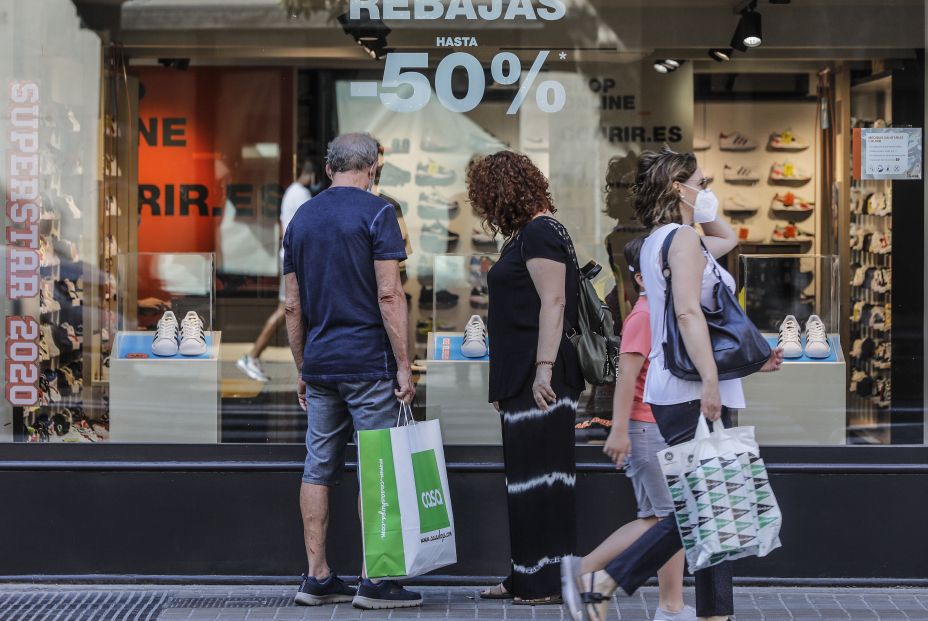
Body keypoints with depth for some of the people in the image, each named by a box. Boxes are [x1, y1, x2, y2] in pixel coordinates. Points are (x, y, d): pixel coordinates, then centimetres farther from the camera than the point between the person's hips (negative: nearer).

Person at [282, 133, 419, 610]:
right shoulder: (376, 213, -7)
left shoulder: (301, 218, 12)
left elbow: (292, 306, 13)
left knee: (318, 469, 8)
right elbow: (389, 295, -14)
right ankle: (372, 581, 0)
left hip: (319, 364, 6)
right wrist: (404, 366, -10)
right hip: (368, 361, -6)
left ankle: (317, 578, 11)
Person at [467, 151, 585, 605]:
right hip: (523, 380, 11)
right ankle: (526, 577, 20)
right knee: (525, 478, 13)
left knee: (539, 478, -6)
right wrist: (505, 385, 24)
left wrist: (544, 369, -24)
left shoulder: (539, 233, -10)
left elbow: (553, 303, -19)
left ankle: (549, 583, -1)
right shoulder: (526, 234, 20)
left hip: (541, 381, -11)